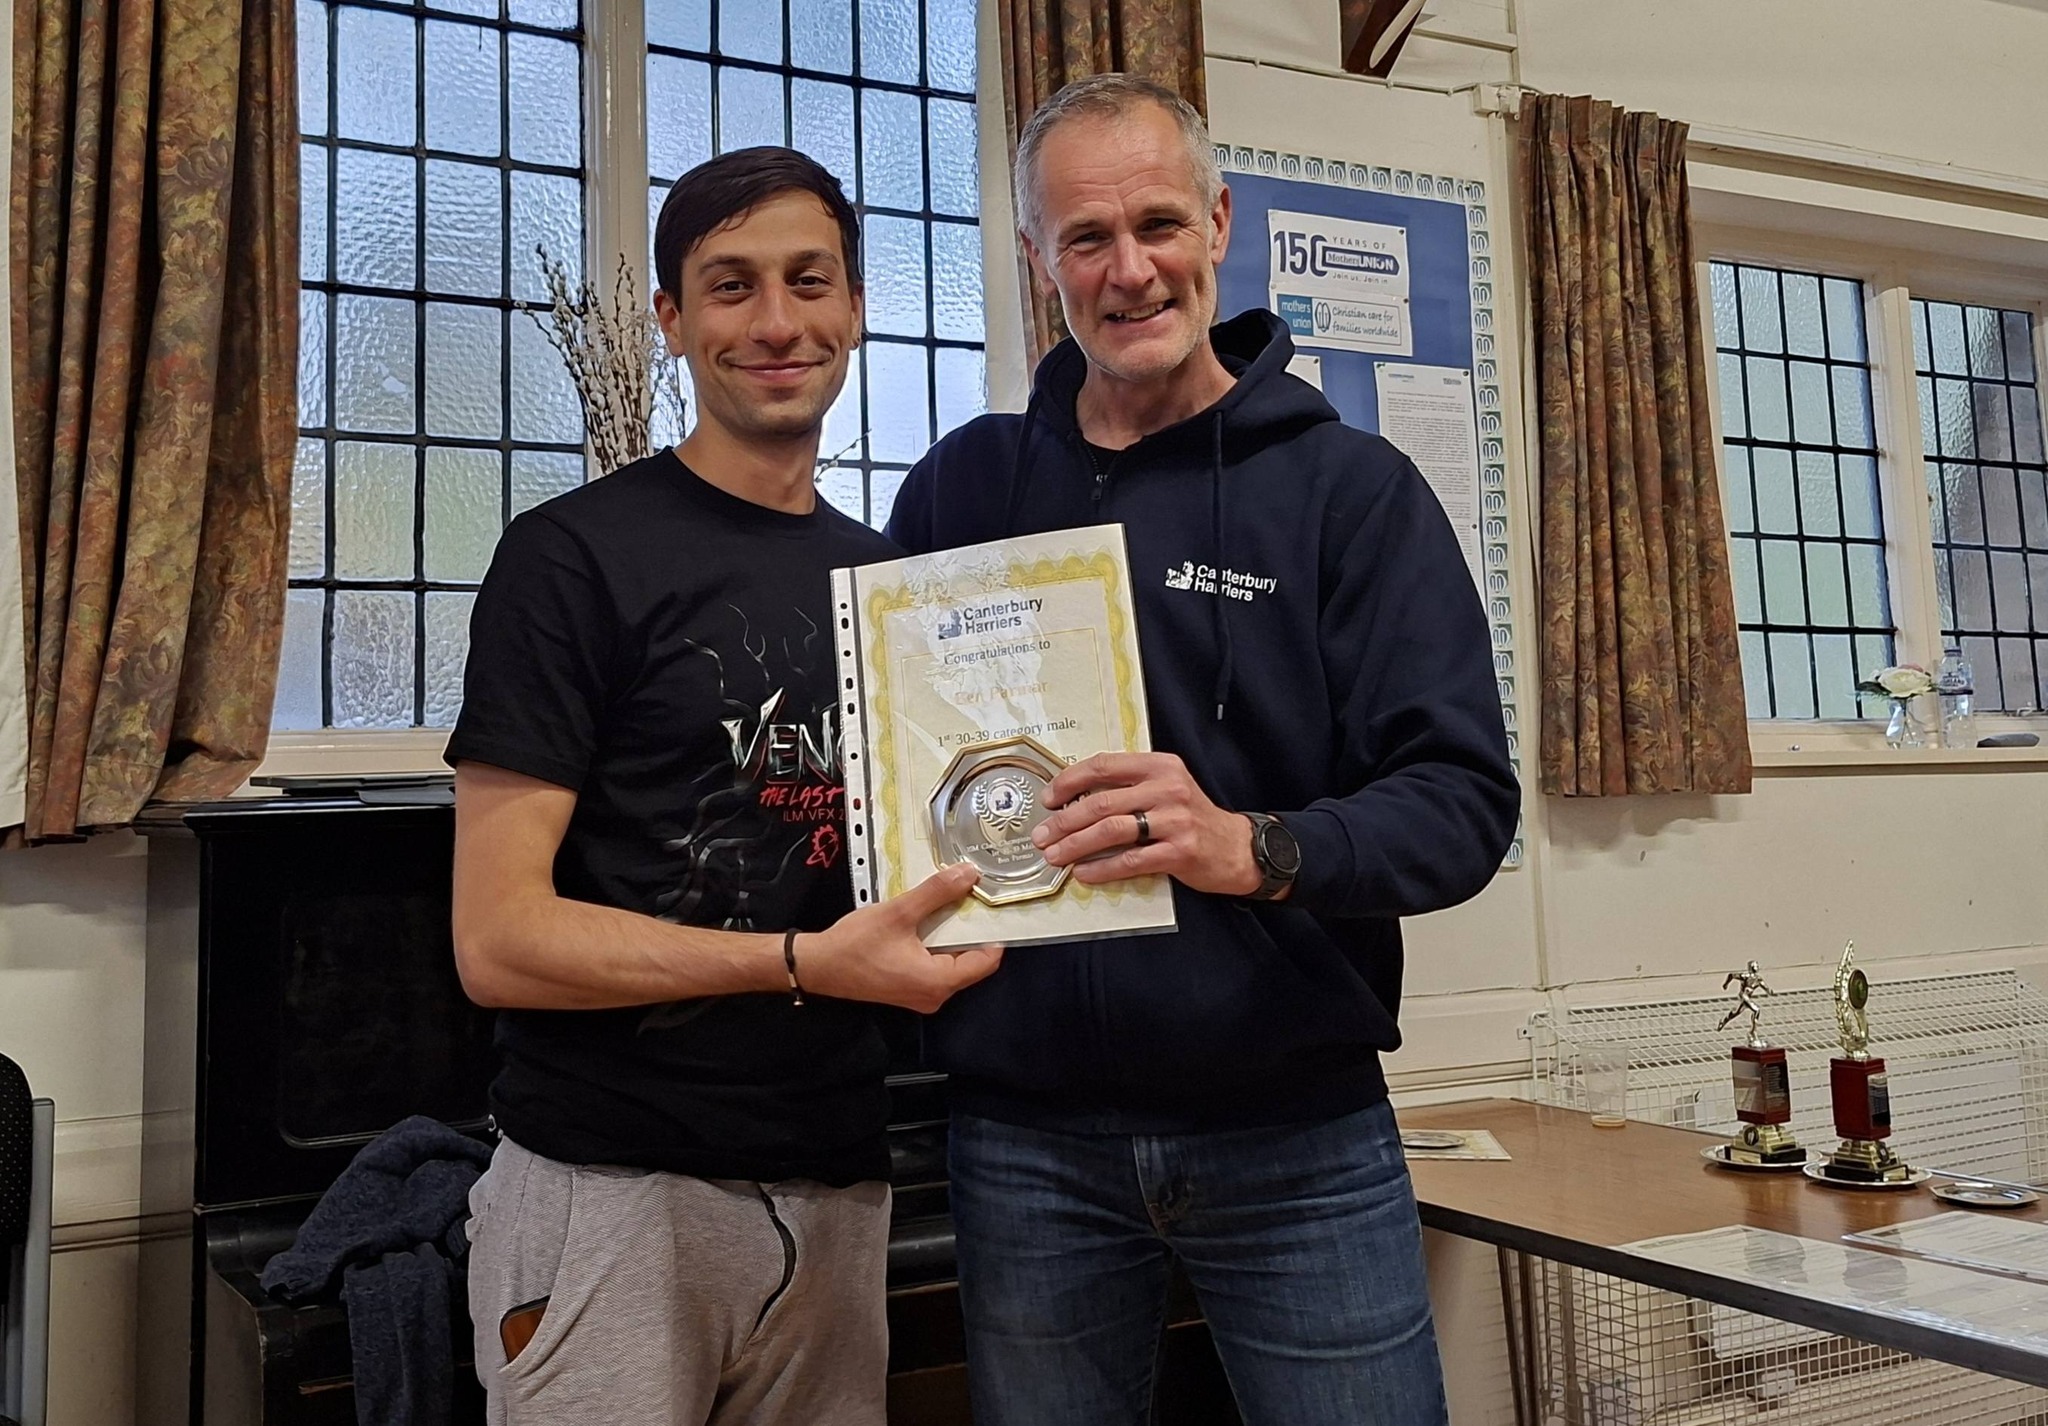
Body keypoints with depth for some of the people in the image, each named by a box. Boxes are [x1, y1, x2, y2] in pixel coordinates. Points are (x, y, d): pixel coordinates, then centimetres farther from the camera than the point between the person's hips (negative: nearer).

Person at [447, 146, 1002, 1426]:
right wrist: (805, 963, -21)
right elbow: (499, 939, -13)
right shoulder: (576, 556, -8)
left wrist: (1008, 876, -2)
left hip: (840, 1180, 6)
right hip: (617, 1186, -5)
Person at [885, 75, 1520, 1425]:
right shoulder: (961, 487, 5)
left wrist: (1255, 847, -28)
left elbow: (1463, 799, -9)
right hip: (1027, 1138, 2)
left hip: (1298, 1136, -1)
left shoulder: (1351, 487, -3)